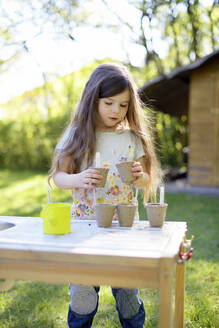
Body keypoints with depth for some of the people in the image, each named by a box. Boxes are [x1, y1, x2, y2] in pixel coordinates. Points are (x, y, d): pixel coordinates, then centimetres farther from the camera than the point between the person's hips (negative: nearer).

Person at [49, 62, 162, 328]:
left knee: (127, 289, 7)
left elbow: (147, 179, 9)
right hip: (84, 223, -1)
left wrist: (140, 177, -14)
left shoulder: (132, 138, 3)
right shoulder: (77, 135, -1)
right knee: (82, 290, 5)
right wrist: (77, 179, -22)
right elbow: (58, 176, -1)